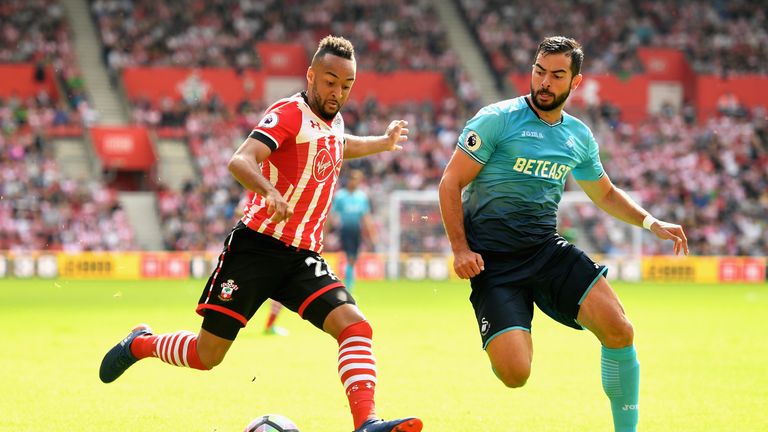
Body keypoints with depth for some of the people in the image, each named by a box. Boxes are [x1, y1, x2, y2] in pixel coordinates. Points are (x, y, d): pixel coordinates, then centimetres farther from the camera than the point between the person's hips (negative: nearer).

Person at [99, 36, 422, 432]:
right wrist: (269, 191, -45)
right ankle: (140, 344, 29)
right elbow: (240, 161, -28)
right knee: (208, 353, 0)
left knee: (355, 326, -18)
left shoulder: (333, 120, 14)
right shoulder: (290, 113, -11)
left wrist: (382, 143, 42)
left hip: (303, 257, 6)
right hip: (257, 246, -6)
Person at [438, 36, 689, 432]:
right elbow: (451, 183, -5)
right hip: (492, 261, -4)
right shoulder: (497, 119, -7)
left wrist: (650, 222, 12)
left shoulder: (579, 136, 10)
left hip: (547, 249, 4)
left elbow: (605, 194, 27)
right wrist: (460, 248, -14)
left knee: (619, 331, -17)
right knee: (515, 374, -20)